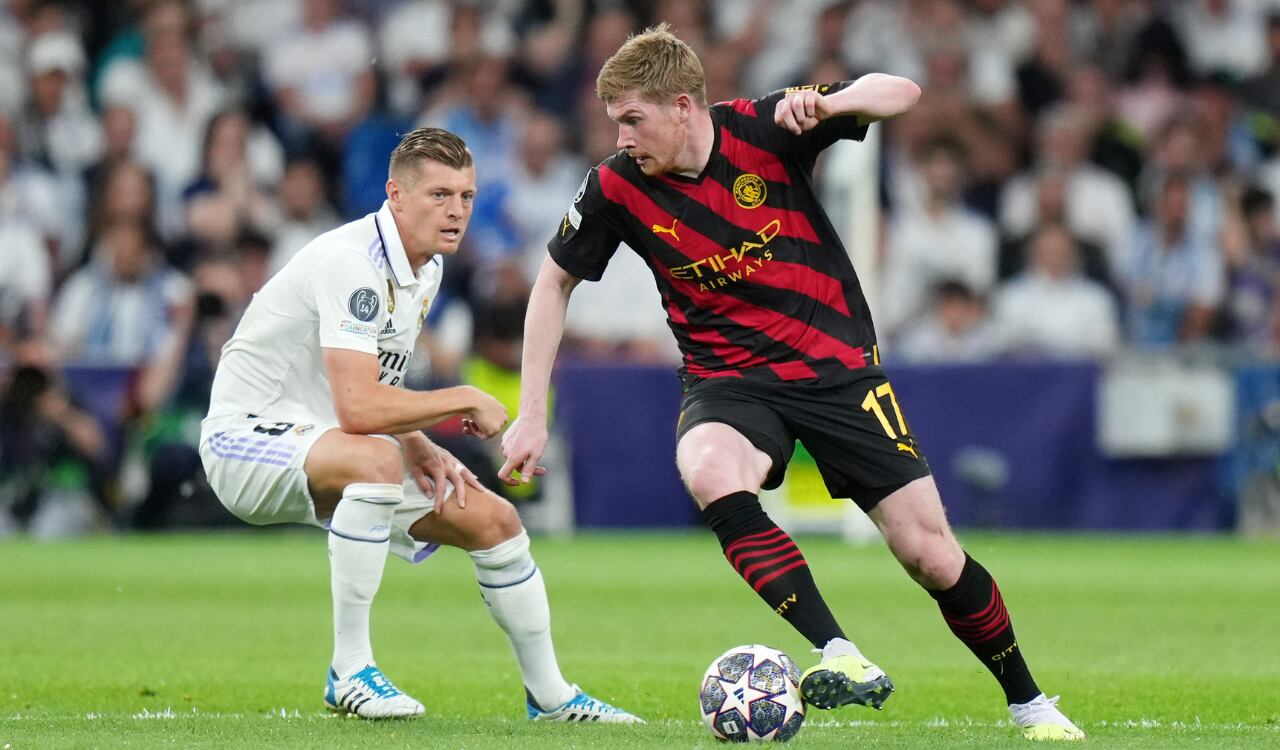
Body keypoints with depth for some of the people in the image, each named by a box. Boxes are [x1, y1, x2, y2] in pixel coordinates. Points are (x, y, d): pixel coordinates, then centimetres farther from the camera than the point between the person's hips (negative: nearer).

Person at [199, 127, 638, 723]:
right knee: (375, 458, -40)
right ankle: (349, 672, -30)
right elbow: (358, 407, -33)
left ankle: (549, 695, 22)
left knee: (494, 520, 6)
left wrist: (421, 449, -2)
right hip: (246, 436, -10)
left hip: (324, 450, 10)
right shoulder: (352, 262, -25)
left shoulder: (426, 269, 7)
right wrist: (466, 400, -20)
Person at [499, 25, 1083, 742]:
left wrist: (827, 104, -31)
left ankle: (1030, 703, 19)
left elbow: (902, 92, -9)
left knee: (931, 555, -5)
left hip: (839, 366, -1)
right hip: (730, 380, 1)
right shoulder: (618, 187, -8)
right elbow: (556, 282, 7)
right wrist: (532, 413, 2)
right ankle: (844, 658, -39)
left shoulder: (762, 129, -13)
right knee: (708, 472, -35)